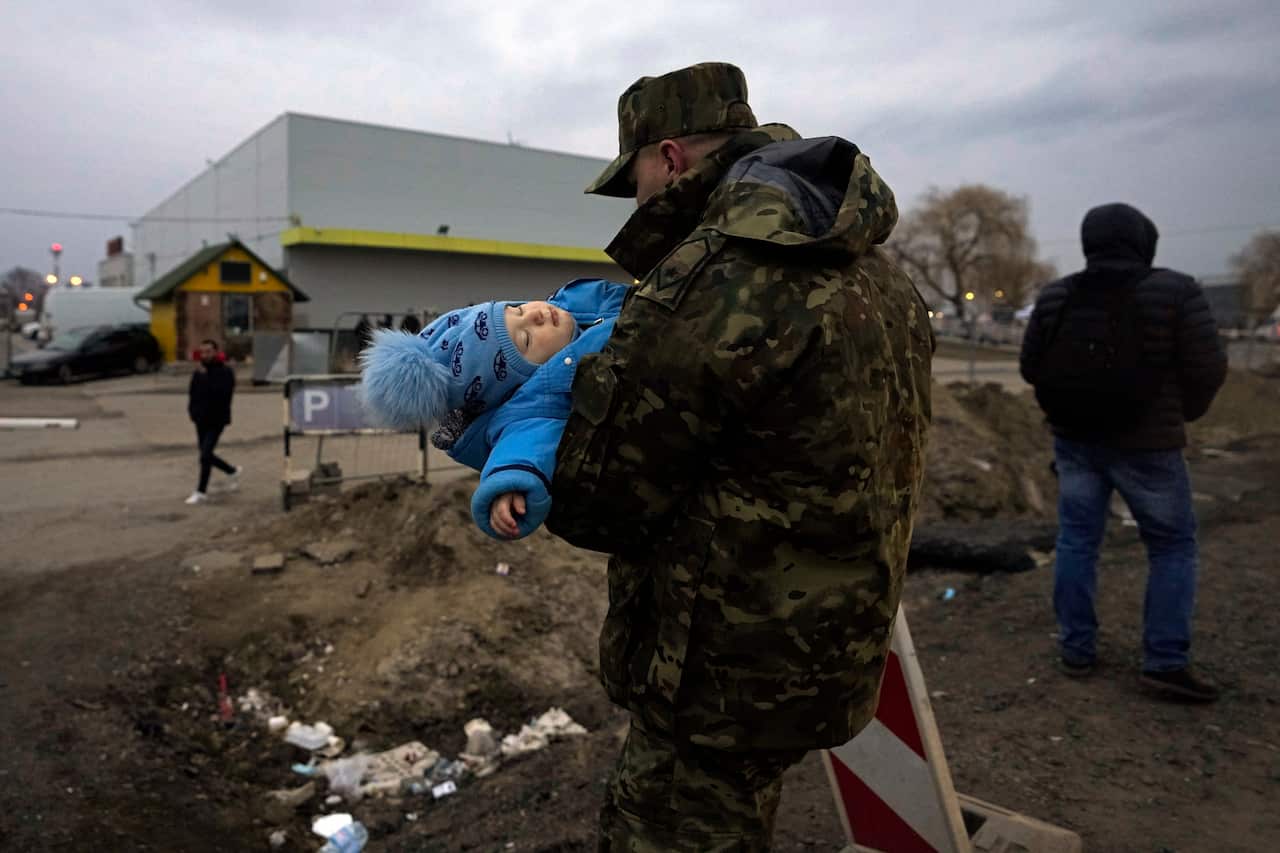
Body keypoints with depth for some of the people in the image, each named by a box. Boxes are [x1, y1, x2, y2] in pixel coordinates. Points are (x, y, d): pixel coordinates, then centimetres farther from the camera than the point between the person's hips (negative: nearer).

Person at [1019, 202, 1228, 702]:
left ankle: (1076, 649, 17)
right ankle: (1165, 662, 8)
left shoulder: (1054, 297, -2)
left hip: (1074, 438, 4)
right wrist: (1183, 412, 11)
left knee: (1077, 539, 13)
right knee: (1172, 547, 10)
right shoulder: (1175, 292, -12)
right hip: (1146, 444, -3)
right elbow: (1208, 370, -9)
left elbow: (1030, 368, 4)